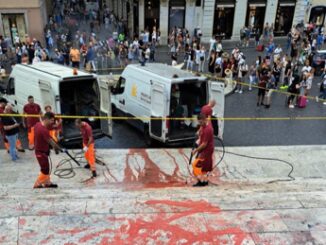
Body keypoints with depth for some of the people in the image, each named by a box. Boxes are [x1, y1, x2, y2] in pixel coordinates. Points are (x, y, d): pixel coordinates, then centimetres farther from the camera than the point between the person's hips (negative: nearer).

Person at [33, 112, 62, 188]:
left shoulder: (38, 124, 0)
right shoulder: (44, 130, -30)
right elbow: (50, 141, -22)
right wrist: (58, 148, -8)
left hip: (39, 150, 9)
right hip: (41, 152, -9)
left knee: (46, 168, 20)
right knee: (45, 170, 6)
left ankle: (47, 183, 33)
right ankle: (37, 184, 19)